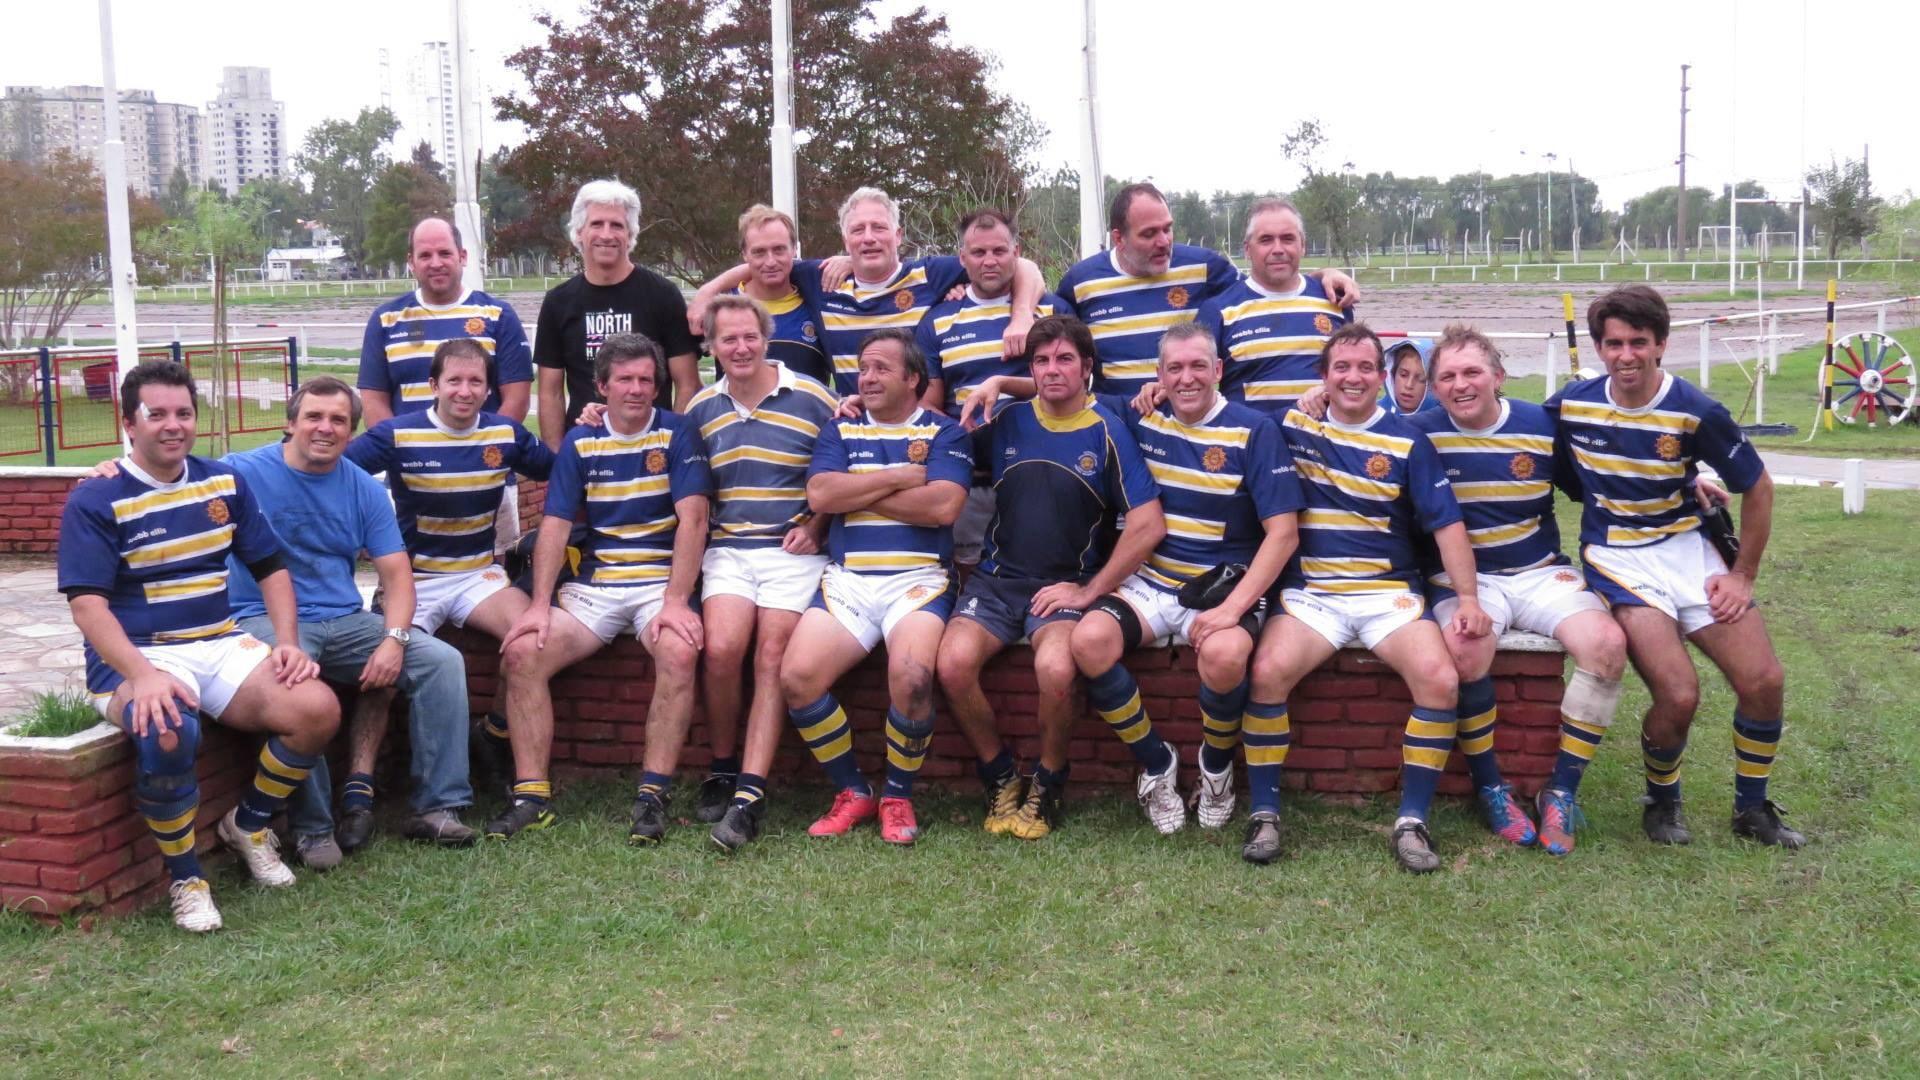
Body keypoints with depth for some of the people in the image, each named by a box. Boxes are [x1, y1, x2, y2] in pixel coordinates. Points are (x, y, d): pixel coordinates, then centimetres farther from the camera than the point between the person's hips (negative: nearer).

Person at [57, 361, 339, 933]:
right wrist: (144, 675, -30)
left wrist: (287, 644, -2)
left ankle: (249, 823, 9)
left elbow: (271, 568, 16)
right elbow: (88, 605, -13)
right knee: (168, 733, -38)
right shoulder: (95, 501, -5)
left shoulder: (225, 483, 10)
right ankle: (185, 876, -12)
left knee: (317, 709, -20)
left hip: (222, 645, 5)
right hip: (136, 657, -5)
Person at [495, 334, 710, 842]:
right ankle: (531, 795, -12)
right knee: (522, 652, -18)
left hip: (661, 581, -3)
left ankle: (653, 795, -26)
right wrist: (539, 605, -9)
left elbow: (692, 520, -10)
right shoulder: (579, 443, 9)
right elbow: (555, 527, 4)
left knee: (680, 652, -33)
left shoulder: (676, 434, 0)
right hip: (593, 585, 3)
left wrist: (676, 602, -21)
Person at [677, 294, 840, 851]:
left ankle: (750, 794, -21)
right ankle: (723, 770, -1)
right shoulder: (700, 409, 14)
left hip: (794, 550, -2)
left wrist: (815, 526, -9)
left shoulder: (813, 400, 1)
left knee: (772, 655, -18)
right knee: (721, 648, -21)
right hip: (727, 548, 3)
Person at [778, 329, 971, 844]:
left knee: (911, 676, -32)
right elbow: (819, 495, 0)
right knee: (797, 676, -22)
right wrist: (901, 477, -2)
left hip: (918, 579, -3)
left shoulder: (944, 433, 9)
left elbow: (943, 506, -9)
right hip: (846, 579, 3)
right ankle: (852, 792, 1)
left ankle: (898, 796, -6)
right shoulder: (840, 430, 18)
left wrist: (855, 493, -1)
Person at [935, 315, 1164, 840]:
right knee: (953, 662, -26)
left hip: (1067, 585, -3)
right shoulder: (1007, 421, 8)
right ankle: (1000, 779, -2)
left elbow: (1148, 525, -6)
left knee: (1055, 669, -34)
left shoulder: (1107, 433, -1)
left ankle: (1047, 786, -6)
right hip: (998, 578, 3)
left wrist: (1090, 591, -9)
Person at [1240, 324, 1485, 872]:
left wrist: (1467, 597, -10)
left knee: (1440, 680, -25)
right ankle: (1263, 814, -13)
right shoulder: (1293, 427, 8)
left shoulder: (1407, 442, 5)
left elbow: (1447, 525, 3)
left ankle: (1412, 821, -11)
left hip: (1390, 592, 0)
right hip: (1310, 593, 0)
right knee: (1268, 671, -28)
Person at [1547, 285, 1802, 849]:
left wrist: (1743, 575, 0)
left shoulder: (1696, 412, -9)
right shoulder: (1570, 405, -7)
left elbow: (1757, 488, 1)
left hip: (1687, 549, 2)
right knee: (1678, 696, -20)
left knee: (1764, 681, -10)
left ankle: (1752, 810, 15)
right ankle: (1662, 802, 10)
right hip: (1617, 558, -2)